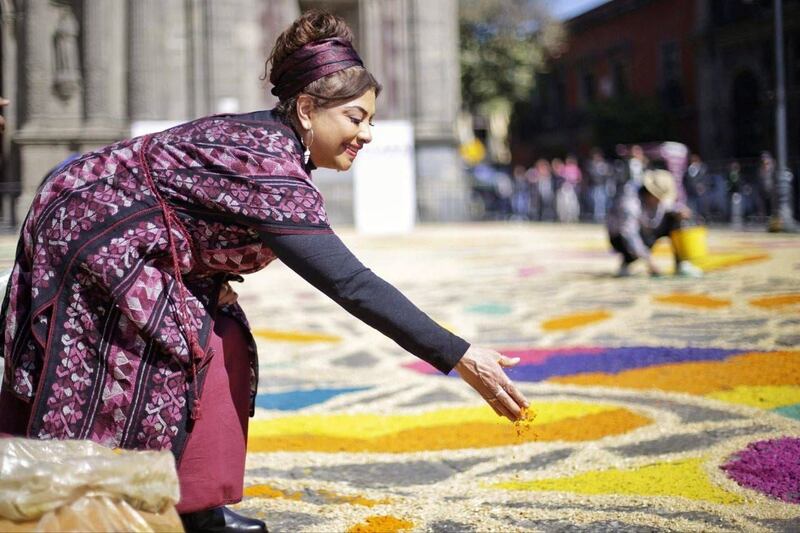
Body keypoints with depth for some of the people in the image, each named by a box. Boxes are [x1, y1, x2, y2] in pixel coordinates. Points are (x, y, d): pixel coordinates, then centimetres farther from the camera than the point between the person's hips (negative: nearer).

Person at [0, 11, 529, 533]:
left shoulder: (264, 137, -1)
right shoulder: (270, 171, -31)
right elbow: (350, 283, -36)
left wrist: (217, 279, -6)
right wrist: (460, 357, -36)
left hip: (134, 243, 9)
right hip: (90, 235, -9)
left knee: (220, 348, 3)